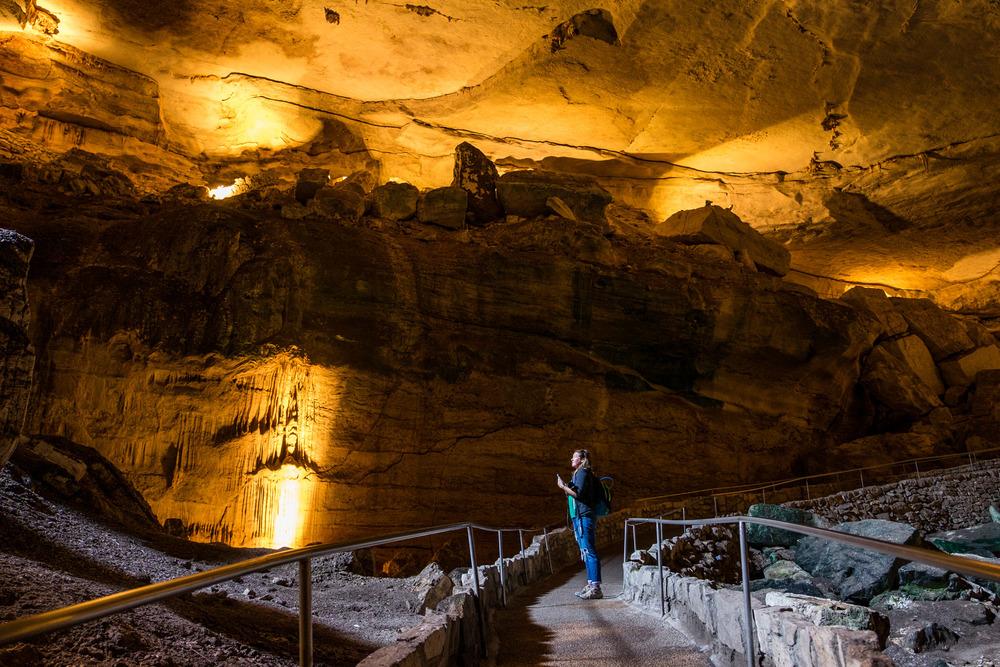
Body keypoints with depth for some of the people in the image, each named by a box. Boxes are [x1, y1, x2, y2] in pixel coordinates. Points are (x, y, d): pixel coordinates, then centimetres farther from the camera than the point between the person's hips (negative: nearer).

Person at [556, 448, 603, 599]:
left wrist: (563, 486, -9)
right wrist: (565, 486, 10)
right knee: (586, 553, 12)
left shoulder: (583, 472, -8)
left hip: (584, 517, -11)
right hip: (579, 517, 11)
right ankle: (591, 585, 17)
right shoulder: (579, 473, 22)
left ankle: (596, 588, -11)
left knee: (589, 552, -11)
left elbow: (579, 493, -19)